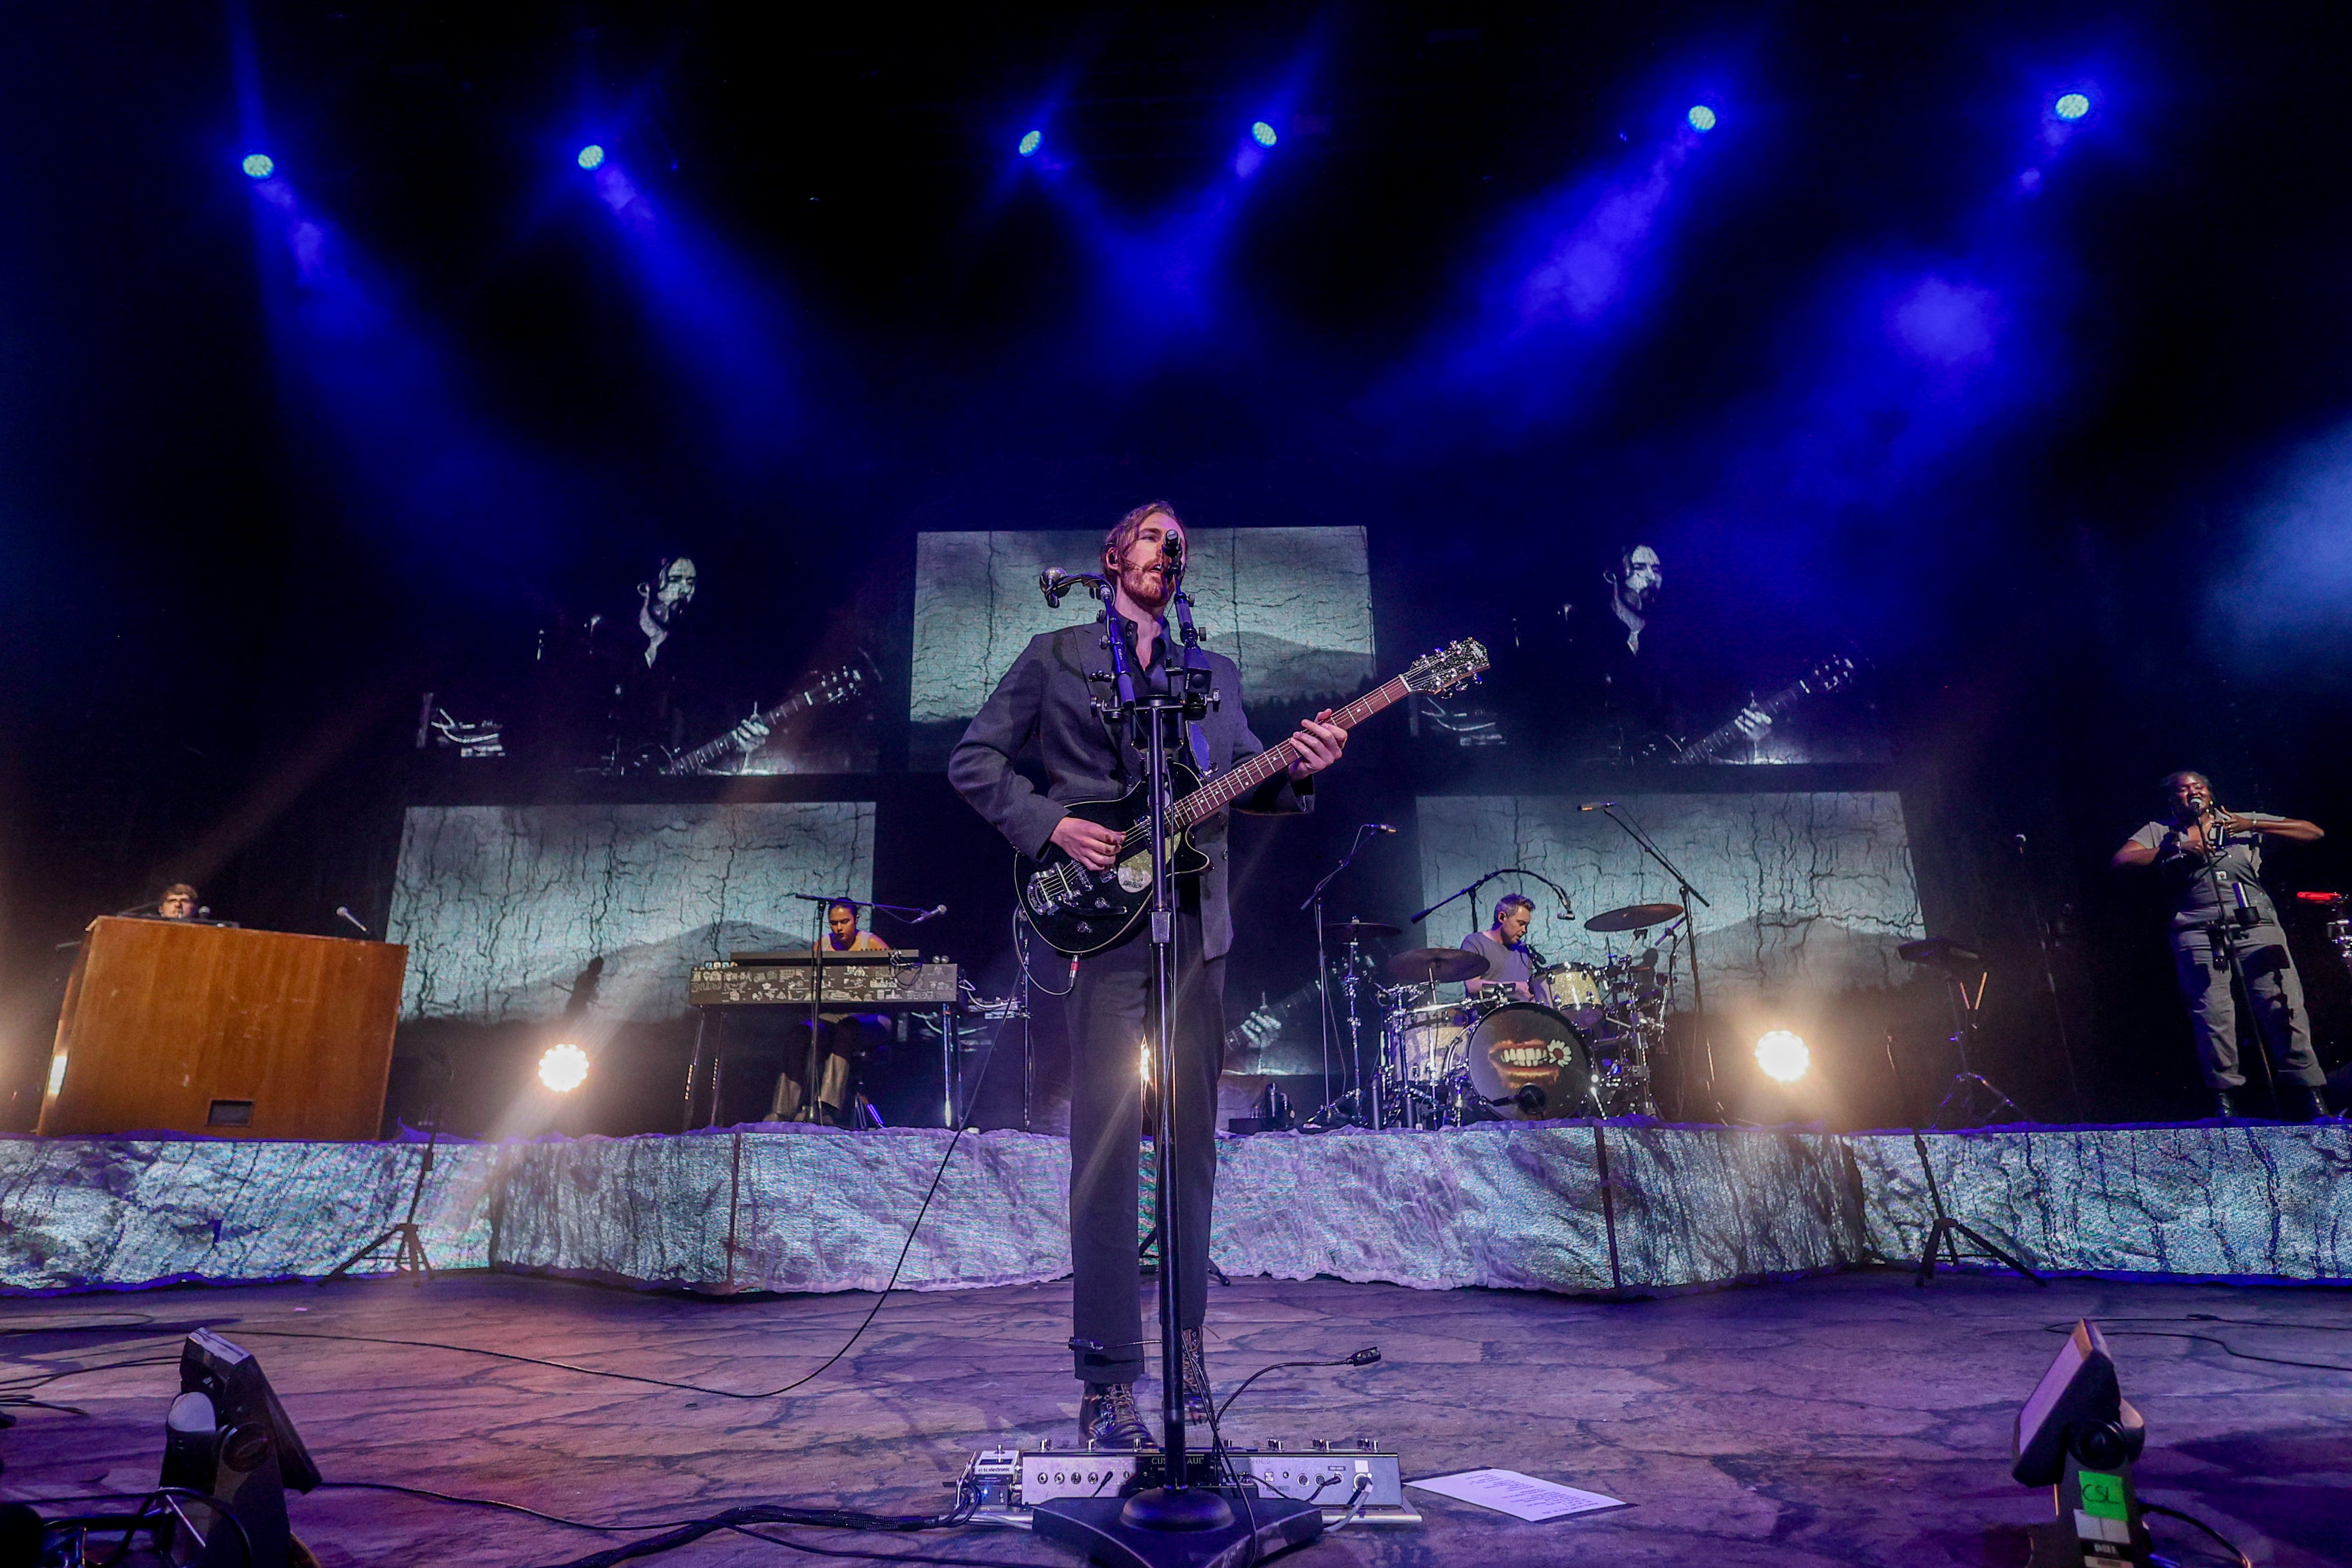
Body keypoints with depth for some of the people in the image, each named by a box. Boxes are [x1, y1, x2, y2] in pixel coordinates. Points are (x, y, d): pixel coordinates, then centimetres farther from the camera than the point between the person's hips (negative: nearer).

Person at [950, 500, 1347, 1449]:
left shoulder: (1215, 674, 20)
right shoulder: (1054, 657, 9)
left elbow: (1245, 781, 14)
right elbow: (974, 762, 5)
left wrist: (1300, 771, -8)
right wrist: (1055, 827, -9)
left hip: (1197, 922, 4)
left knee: (1191, 1140, 7)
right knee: (1108, 1139, -8)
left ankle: (1184, 1344, 22)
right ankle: (1108, 1379, 1)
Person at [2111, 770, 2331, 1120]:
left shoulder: (2244, 822, 19)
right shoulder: (2160, 832, 15)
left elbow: (2313, 833, 14)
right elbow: (2122, 861, 1)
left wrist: (2254, 825, 0)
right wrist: (2176, 849, -7)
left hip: (2257, 926, 1)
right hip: (2199, 934, -1)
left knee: (2285, 1007, -8)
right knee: (2213, 1015, -8)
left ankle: (2311, 1097, -4)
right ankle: (2225, 1097, -2)